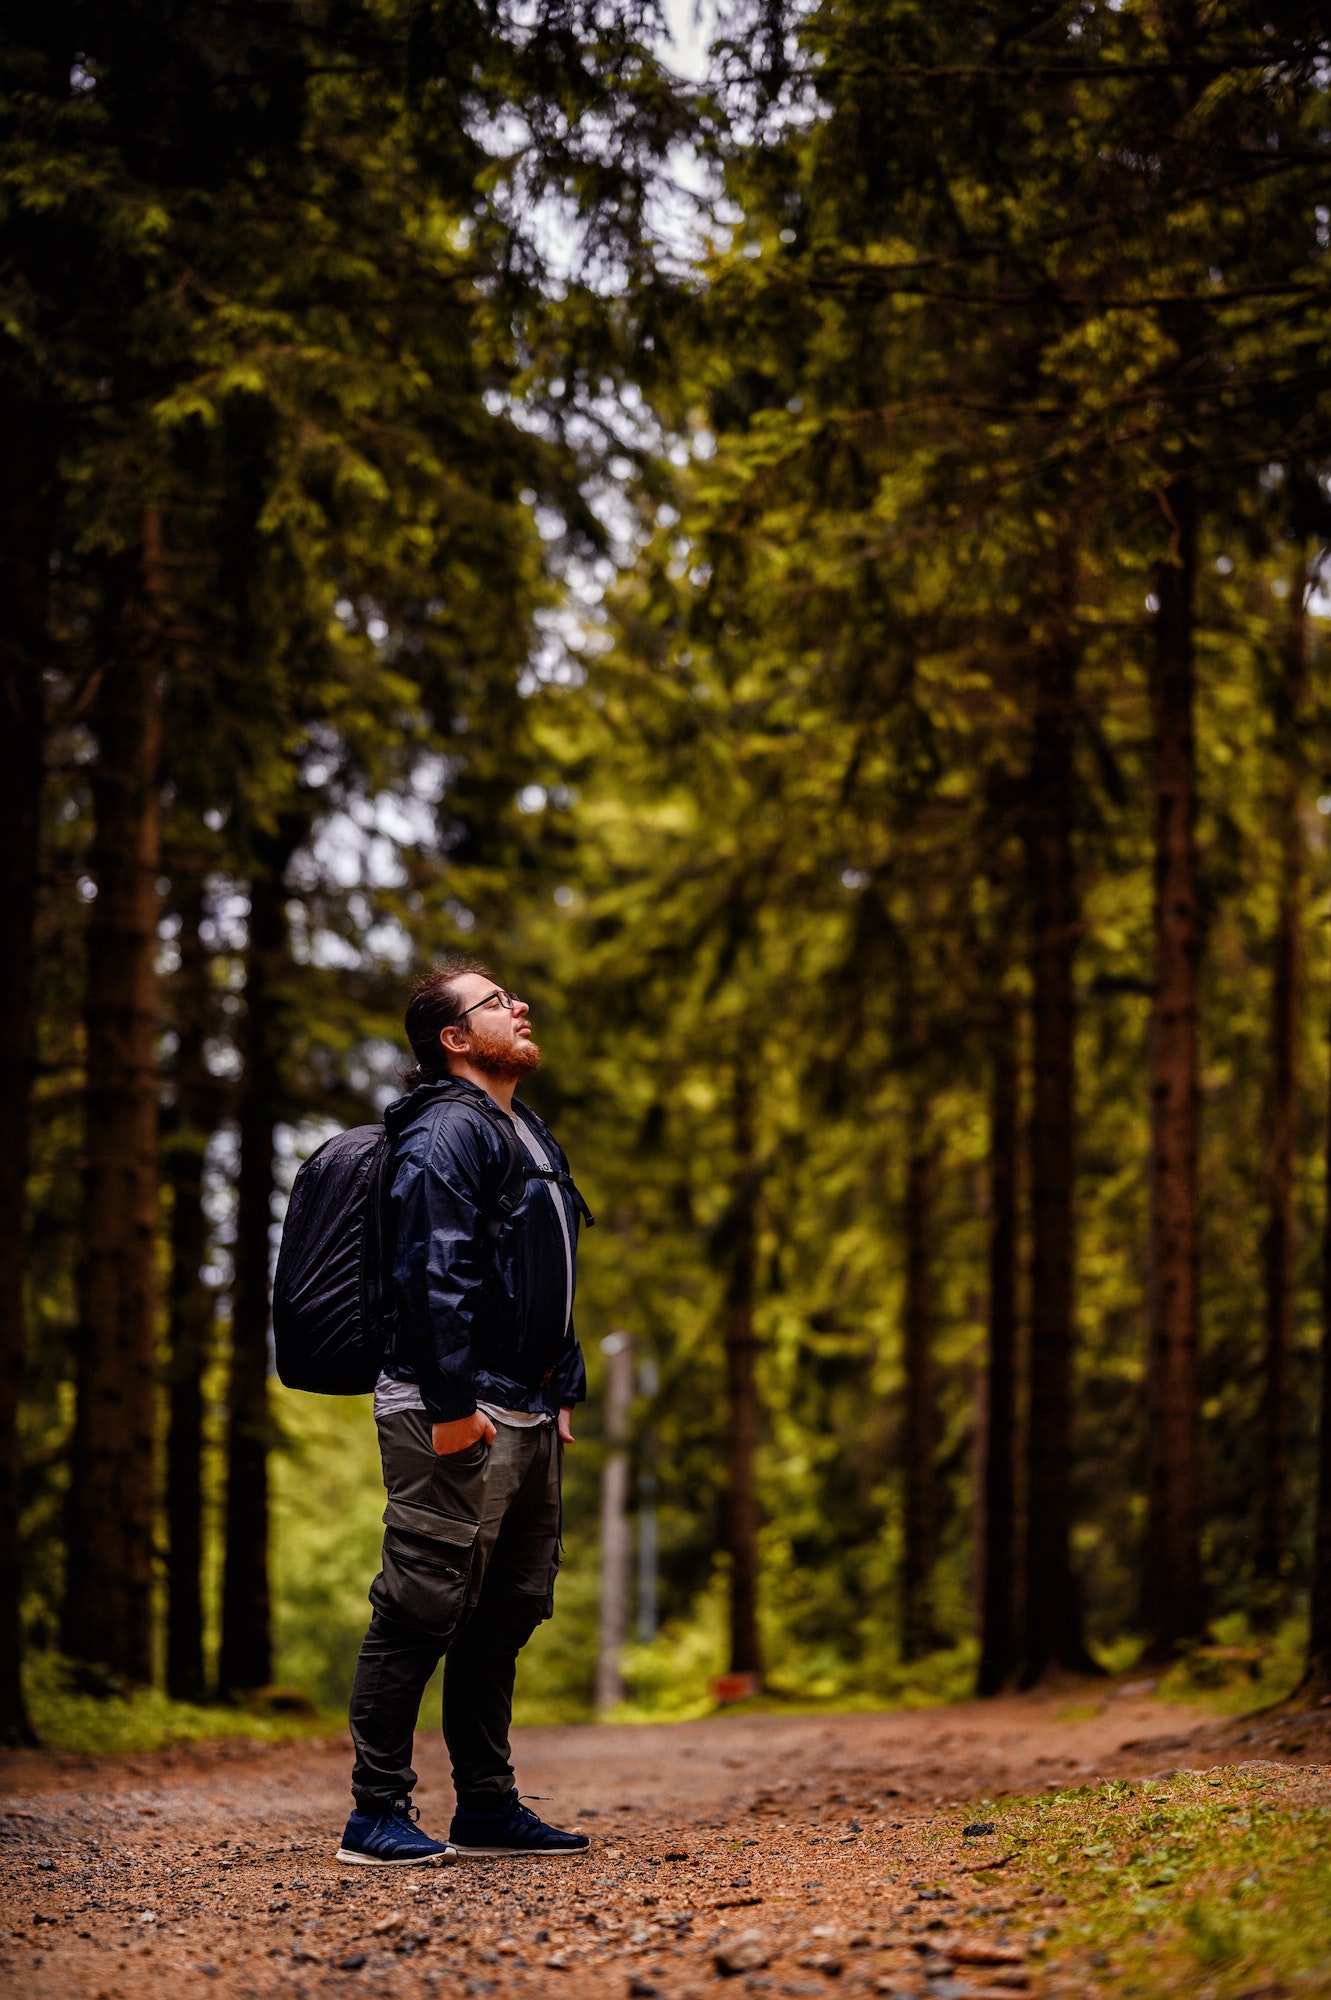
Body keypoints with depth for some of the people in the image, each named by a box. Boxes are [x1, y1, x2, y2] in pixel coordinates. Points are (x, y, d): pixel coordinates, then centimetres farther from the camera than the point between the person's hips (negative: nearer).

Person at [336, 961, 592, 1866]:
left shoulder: (528, 1134, 20)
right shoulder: (447, 1132, -11)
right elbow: (436, 1274, -19)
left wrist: (561, 1392, 20)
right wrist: (451, 1406, -24)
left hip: (526, 1415, 10)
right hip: (457, 1418, -10)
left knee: (506, 1614, 12)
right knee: (424, 1608, -7)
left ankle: (488, 1806, 19)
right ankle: (378, 1814, -3)